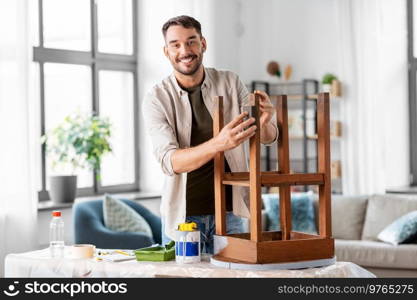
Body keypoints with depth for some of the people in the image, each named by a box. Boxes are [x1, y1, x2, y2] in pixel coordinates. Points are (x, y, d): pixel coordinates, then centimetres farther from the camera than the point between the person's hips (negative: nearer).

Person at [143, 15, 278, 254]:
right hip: (182, 216, -1)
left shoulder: (230, 83, -2)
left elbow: (269, 137, -6)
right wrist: (219, 144, -39)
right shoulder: (157, 99, -9)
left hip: (228, 211, 2)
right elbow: (169, 161, -21)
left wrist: (264, 122, -31)